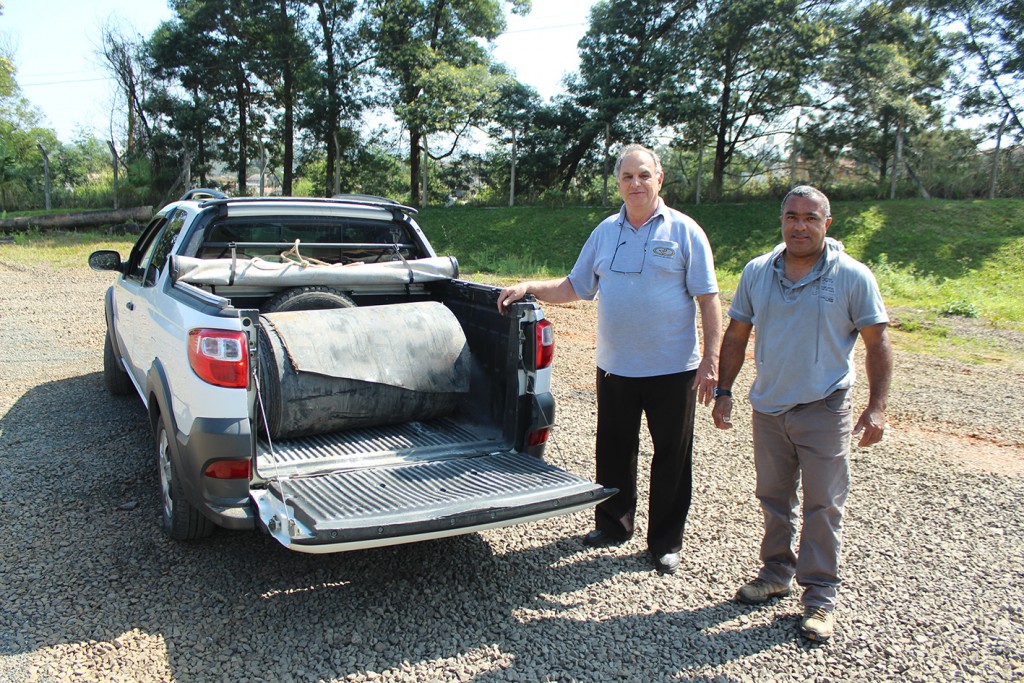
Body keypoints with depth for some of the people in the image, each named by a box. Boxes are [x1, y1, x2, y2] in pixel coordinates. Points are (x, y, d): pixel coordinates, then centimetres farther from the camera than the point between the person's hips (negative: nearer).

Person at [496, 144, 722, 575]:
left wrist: (711, 361, -12)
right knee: (613, 451, 15)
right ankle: (613, 524, 34)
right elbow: (575, 286, 14)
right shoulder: (605, 232, 9)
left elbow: (708, 300, -5)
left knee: (671, 457, 7)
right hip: (614, 366, 4)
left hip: (672, 369, -4)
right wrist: (528, 288, -1)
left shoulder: (684, 231, -4)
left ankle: (665, 542, 22)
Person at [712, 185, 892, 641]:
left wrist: (876, 407, -10)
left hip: (824, 411, -3)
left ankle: (820, 596, 16)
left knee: (822, 507, 3)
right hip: (767, 409, 4)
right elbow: (736, 335, 9)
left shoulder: (853, 277, -7)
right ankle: (777, 573, 33)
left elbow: (877, 342, -3)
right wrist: (723, 391, 4)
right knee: (773, 499, 15)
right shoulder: (757, 272, 3)